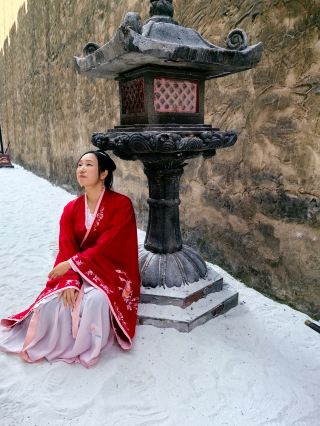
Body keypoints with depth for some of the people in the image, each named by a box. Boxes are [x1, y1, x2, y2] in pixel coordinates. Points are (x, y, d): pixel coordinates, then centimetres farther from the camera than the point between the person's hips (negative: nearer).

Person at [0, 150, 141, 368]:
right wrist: (70, 281, -21)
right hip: (77, 271, 4)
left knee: (96, 299, -33)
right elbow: (66, 249, -5)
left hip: (111, 271, -4)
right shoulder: (71, 209, 1)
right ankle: (52, 344, 10)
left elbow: (107, 246, -20)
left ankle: (89, 348, -6)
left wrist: (72, 264, -21)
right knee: (54, 301, -21)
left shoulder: (121, 204, -14)